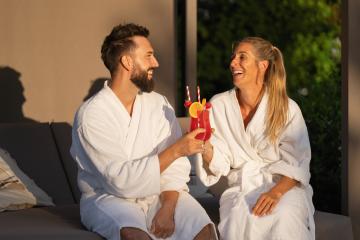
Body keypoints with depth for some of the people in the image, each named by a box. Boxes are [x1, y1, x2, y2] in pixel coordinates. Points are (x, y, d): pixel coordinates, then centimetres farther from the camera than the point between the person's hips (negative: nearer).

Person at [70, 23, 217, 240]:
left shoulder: (159, 104, 6)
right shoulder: (91, 114, -12)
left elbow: (175, 166, -1)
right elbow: (121, 180, -20)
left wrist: (167, 208, -18)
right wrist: (175, 150, -21)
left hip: (157, 194, 4)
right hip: (108, 198, -4)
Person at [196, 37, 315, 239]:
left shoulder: (287, 109, -3)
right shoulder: (219, 105, 2)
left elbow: (297, 164, -3)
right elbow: (220, 166, 2)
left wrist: (276, 192, -21)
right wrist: (204, 144, -18)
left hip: (284, 186, -1)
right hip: (240, 187, 1)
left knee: (283, 217, -35)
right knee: (239, 217, -34)